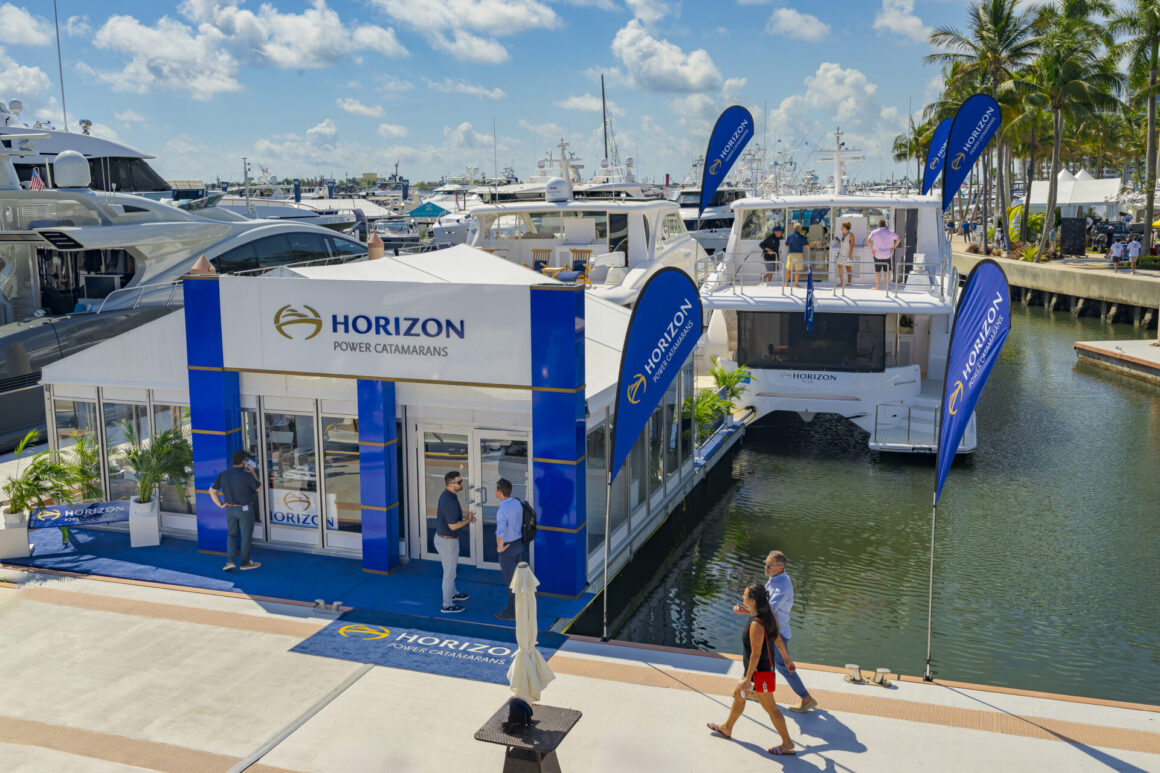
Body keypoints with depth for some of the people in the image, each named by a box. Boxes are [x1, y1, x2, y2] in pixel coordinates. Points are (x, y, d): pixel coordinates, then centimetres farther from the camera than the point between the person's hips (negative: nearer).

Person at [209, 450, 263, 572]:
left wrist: (220, 504, 6)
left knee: (231, 534, 19)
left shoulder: (223, 475, -5)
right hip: (245, 509, -4)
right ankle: (245, 563, 19)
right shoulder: (247, 475, -20)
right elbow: (259, 488, -5)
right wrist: (253, 473, 3)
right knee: (246, 536, 9)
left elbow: (212, 490, 1)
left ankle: (230, 561, 9)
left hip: (229, 509, 4)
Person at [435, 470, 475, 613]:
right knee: (450, 573, 6)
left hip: (441, 536, 10)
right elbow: (453, 526, -28)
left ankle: (452, 593, 47)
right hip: (448, 541, -10)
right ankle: (447, 606, 19)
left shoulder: (446, 495, 1)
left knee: (451, 568, 28)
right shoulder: (450, 501, -30)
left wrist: (465, 516, 6)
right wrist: (468, 520, -12)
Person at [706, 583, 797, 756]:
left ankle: (787, 744, 14)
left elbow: (756, 654, -26)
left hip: (760, 671, -10)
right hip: (764, 667, 10)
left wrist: (748, 678, -19)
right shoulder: (766, 616, -1)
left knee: (770, 708, 2)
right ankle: (727, 729, 40)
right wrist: (787, 660, 20)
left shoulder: (756, 625, -29)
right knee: (738, 694, 23)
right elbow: (778, 640, 9)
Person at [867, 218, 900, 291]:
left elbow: (868, 241, -20)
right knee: (887, 271, 9)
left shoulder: (874, 232, -6)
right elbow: (899, 238, -3)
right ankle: (886, 286, 9)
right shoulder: (889, 232, 2)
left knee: (877, 271, 6)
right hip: (887, 255, 2)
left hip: (877, 255, -2)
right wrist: (893, 247, 1)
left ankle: (877, 286, 9)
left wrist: (871, 249, -9)